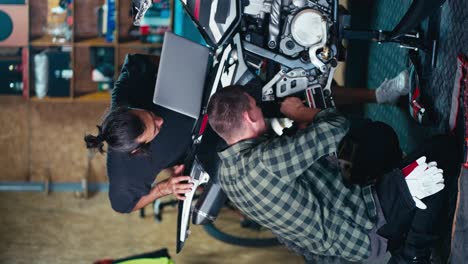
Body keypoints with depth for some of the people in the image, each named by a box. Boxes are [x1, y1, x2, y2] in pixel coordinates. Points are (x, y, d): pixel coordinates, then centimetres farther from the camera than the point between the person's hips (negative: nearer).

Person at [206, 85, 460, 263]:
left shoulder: (227, 171, -3)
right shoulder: (264, 159, -34)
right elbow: (337, 127, -28)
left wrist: (303, 122, 5)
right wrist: (300, 112, -9)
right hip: (365, 233, -9)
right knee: (444, 150, -3)